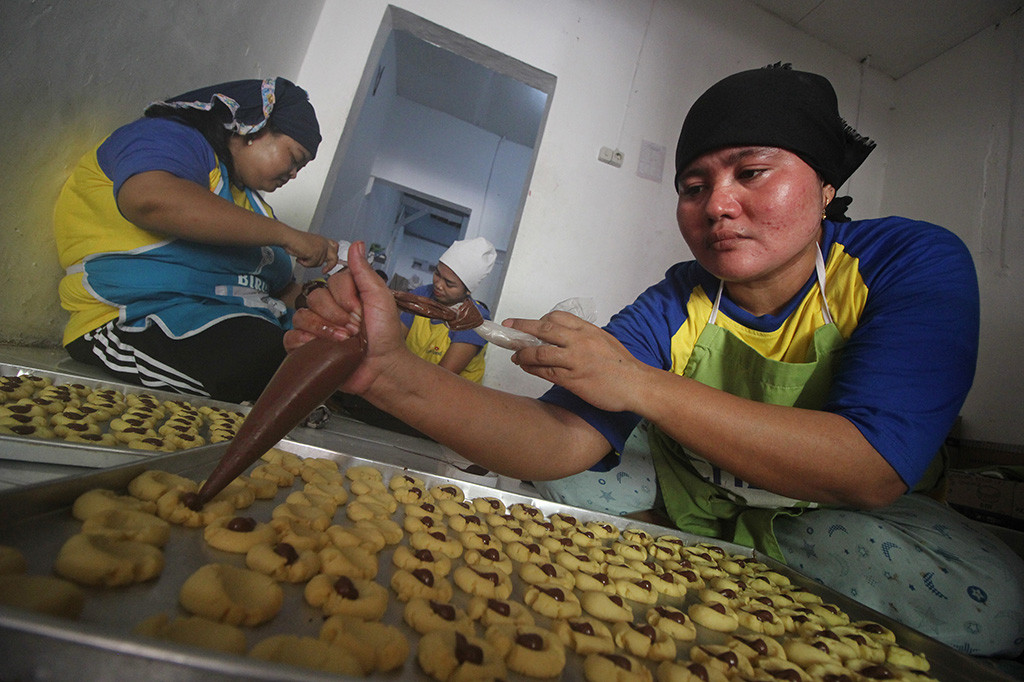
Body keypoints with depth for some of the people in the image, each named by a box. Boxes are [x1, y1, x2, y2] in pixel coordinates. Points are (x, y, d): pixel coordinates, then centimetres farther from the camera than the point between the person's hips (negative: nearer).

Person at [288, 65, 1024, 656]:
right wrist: (392, 372, -43)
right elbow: (562, 442, -29)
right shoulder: (673, 309, -18)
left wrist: (643, 386, -35)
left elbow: (876, 471, -32)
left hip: (845, 514, 0)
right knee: (559, 478, -11)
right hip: (690, 499, 1)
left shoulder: (915, 262, -20)